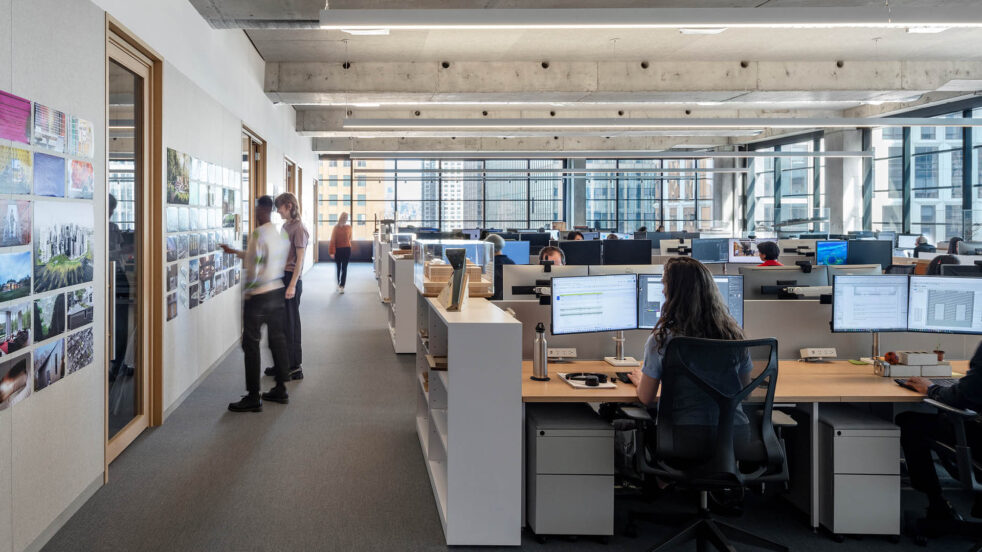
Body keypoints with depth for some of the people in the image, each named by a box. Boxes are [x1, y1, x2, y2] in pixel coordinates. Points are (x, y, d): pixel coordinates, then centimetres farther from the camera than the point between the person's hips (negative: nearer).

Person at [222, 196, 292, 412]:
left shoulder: (258, 234, -17)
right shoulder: (282, 234, 7)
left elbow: (253, 266, -19)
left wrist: (246, 291, -4)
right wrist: (234, 252, 28)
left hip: (257, 296, -8)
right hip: (278, 291, 8)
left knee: (251, 343, -1)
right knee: (277, 339, 14)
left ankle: (253, 397, 0)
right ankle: (281, 390, 22)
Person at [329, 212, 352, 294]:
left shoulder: (348, 228, 1)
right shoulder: (336, 228, -5)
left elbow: (349, 238, 8)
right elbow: (333, 240, -8)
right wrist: (332, 251, -14)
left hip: (346, 250, 0)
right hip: (337, 250, 0)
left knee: (344, 268, -2)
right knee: (338, 268, 13)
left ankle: (342, 286, -4)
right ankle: (339, 284, 31)